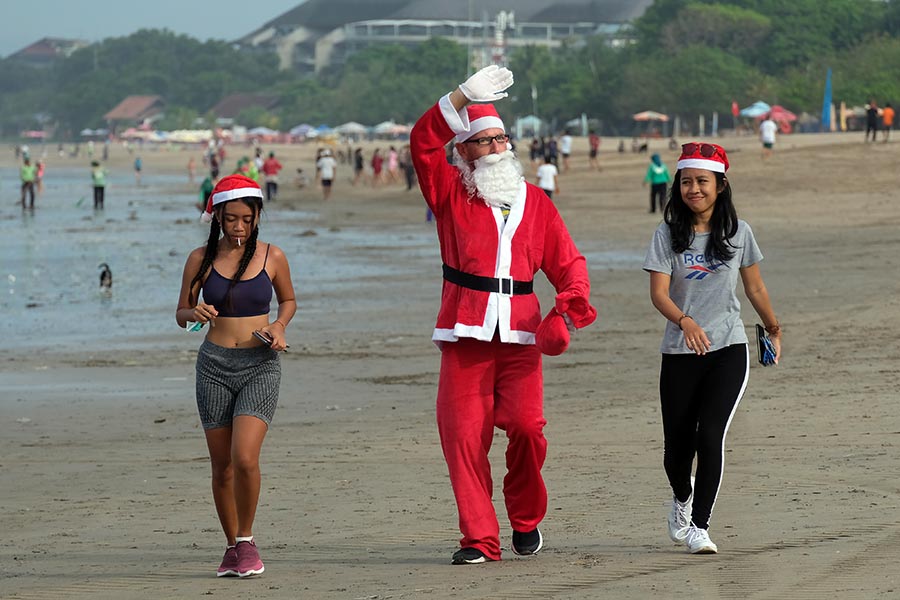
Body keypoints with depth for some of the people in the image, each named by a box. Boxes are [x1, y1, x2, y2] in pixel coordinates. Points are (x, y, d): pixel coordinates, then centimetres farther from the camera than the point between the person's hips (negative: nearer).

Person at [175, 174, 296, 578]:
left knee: (245, 458, -18)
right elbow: (181, 314, 9)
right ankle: (232, 546, 22)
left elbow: (288, 300, 18)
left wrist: (279, 326, -3)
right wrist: (195, 313, -14)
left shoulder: (272, 257, 0)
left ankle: (246, 540, 0)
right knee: (222, 467, 6)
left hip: (260, 366, -2)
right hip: (214, 366, 2)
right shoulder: (201, 259, 1)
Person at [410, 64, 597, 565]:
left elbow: (568, 263, 14)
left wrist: (566, 314, -3)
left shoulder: (534, 201, 15)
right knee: (465, 435, -6)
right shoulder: (451, 193, 9)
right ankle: (479, 539, 0)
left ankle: (527, 520, 11)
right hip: (466, 335, -1)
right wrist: (466, 98, -16)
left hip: (521, 335, 1)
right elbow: (423, 143, -8)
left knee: (525, 426, -12)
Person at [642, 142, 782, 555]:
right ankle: (682, 499, 40)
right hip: (680, 353, 0)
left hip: (729, 350, 0)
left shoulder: (738, 233, 2)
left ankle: (699, 527, -7)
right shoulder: (668, 235, -2)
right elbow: (658, 292, -12)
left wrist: (773, 330, 26)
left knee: (710, 436, -16)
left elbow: (754, 287, 16)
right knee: (677, 448, 6)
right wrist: (685, 321, -30)